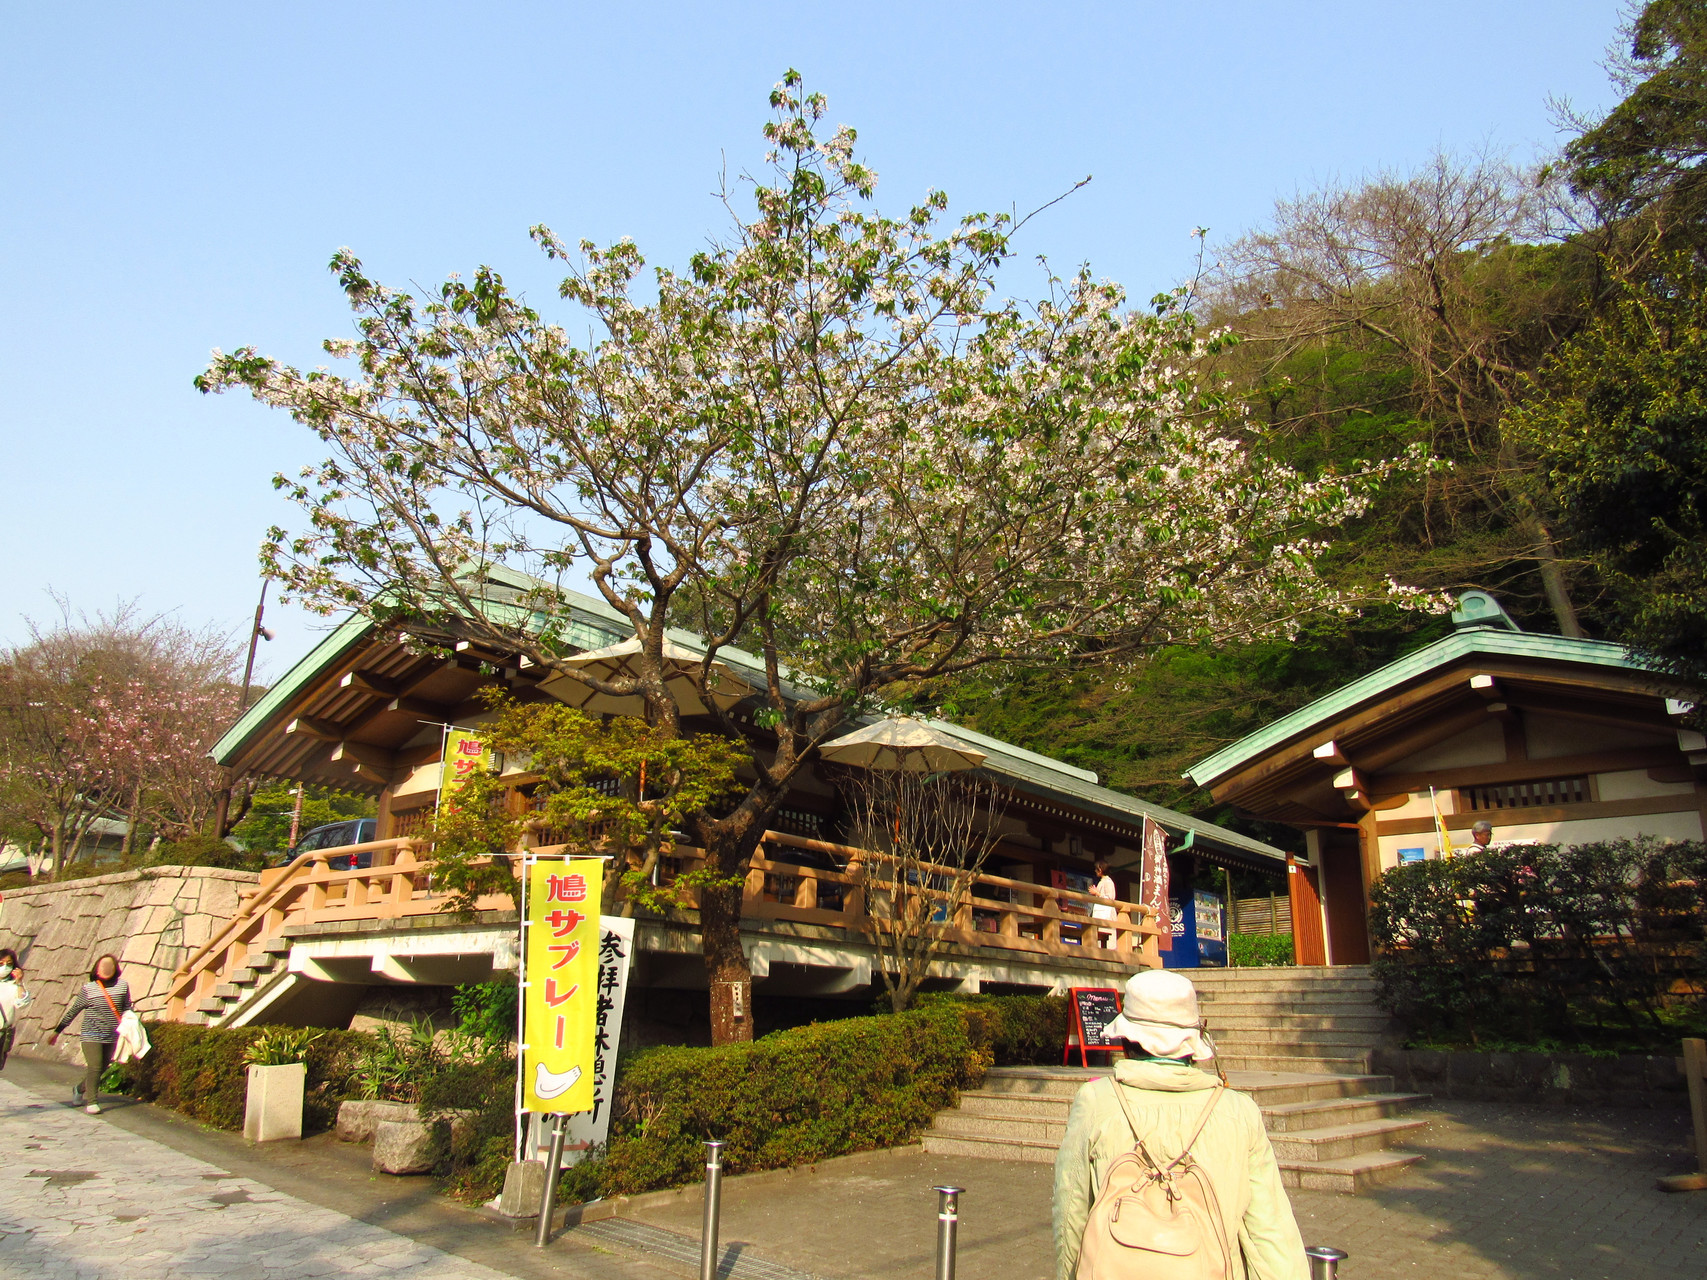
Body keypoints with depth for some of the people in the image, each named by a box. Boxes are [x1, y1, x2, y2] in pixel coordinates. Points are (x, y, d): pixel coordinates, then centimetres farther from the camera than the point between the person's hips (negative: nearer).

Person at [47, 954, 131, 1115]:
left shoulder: (122, 986, 1)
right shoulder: (88, 989, -4)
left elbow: (127, 1009, 11)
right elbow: (73, 1011, 5)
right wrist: (57, 1032, 8)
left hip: (112, 1036, 3)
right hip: (92, 1034, -3)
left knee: (101, 1069, 11)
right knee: (95, 1067, -10)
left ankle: (80, 1089, 38)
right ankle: (92, 1102, 2)